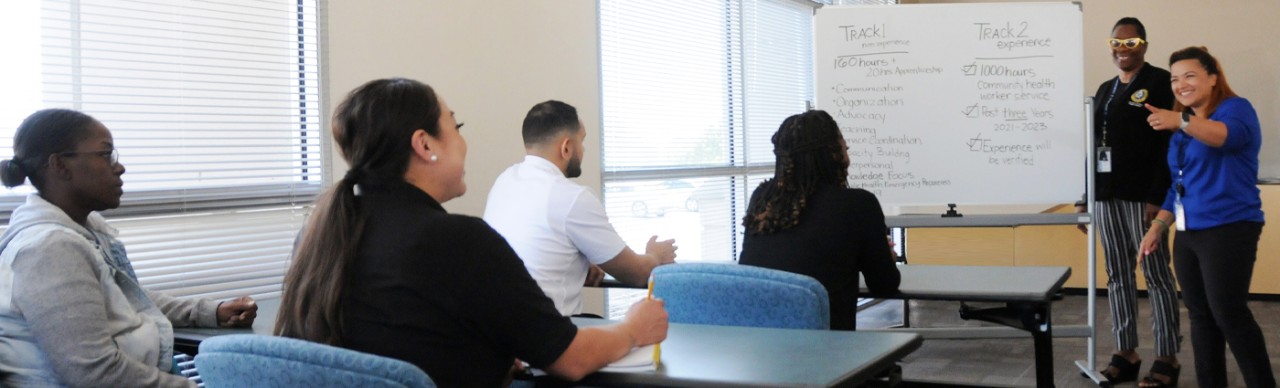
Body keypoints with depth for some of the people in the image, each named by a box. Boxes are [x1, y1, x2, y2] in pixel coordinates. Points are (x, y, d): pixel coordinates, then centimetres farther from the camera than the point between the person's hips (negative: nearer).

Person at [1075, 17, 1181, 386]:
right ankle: (1126, 353, 14)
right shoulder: (1105, 89, 18)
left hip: (1143, 194, -7)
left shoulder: (1160, 82, -4)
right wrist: (1083, 196, 13)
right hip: (1107, 194, 7)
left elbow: (1170, 143, -12)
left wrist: (1158, 197, -19)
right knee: (1117, 275, 8)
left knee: (1156, 275, -3)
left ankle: (1167, 357, 4)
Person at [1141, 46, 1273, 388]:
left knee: (1228, 313, -11)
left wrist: (1181, 121, -43)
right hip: (1188, 233, 8)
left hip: (1228, 230, -8)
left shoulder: (1236, 108, -5)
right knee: (1200, 315, 8)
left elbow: (1229, 135, -30)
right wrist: (1158, 226, 14)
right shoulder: (1182, 129, 19)